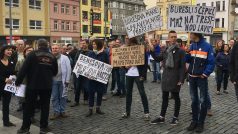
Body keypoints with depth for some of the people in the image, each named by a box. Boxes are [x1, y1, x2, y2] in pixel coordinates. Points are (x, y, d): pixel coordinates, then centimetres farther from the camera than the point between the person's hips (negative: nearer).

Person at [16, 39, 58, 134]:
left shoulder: (32, 54, -8)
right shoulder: (52, 57, 4)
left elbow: (24, 69, -12)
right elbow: (55, 72, 10)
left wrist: (18, 81, -4)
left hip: (33, 85, -2)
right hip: (47, 86, 3)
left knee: (28, 106, 9)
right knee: (45, 106, 11)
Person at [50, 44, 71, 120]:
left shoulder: (65, 58, 1)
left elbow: (68, 69, -1)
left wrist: (67, 80, -5)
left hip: (62, 80, -1)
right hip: (53, 81, 1)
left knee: (63, 96, 7)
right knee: (54, 97, 5)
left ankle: (62, 111, 19)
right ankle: (56, 112, 15)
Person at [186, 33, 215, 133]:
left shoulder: (207, 46, -9)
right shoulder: (192, 46, 7)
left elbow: (211, 62, -10)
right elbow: (188, 60, 7)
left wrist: (205, 74, -13)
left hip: (201, 77, -5)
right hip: (192, 77, 5)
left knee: (203, 100, 4)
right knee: (194, 100, 13)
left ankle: (201, 122, 15)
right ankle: (194, 120, 24)